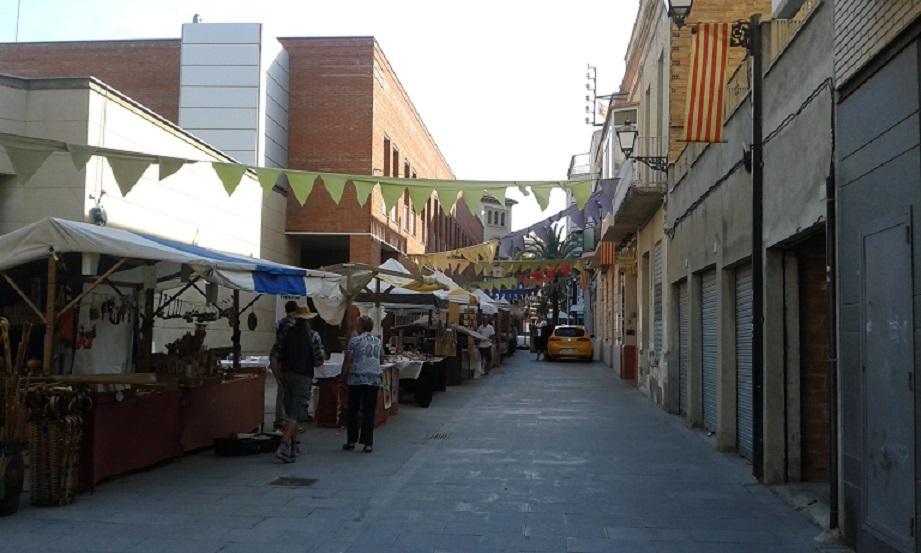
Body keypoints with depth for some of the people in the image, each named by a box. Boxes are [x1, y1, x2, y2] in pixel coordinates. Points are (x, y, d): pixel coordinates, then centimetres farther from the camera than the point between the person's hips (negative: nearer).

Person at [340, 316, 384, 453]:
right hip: (374, 380, 3)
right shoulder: (378, 342, 9)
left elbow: (348, 361, -8)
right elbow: (381, 360, 19)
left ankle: (351, 441, 11)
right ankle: (368, 443, 1)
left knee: (352, 411, 8)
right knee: (369, 412, 3)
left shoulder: (355, 341, -5)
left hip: (356, 379, -3)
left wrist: (343, 376, 2)